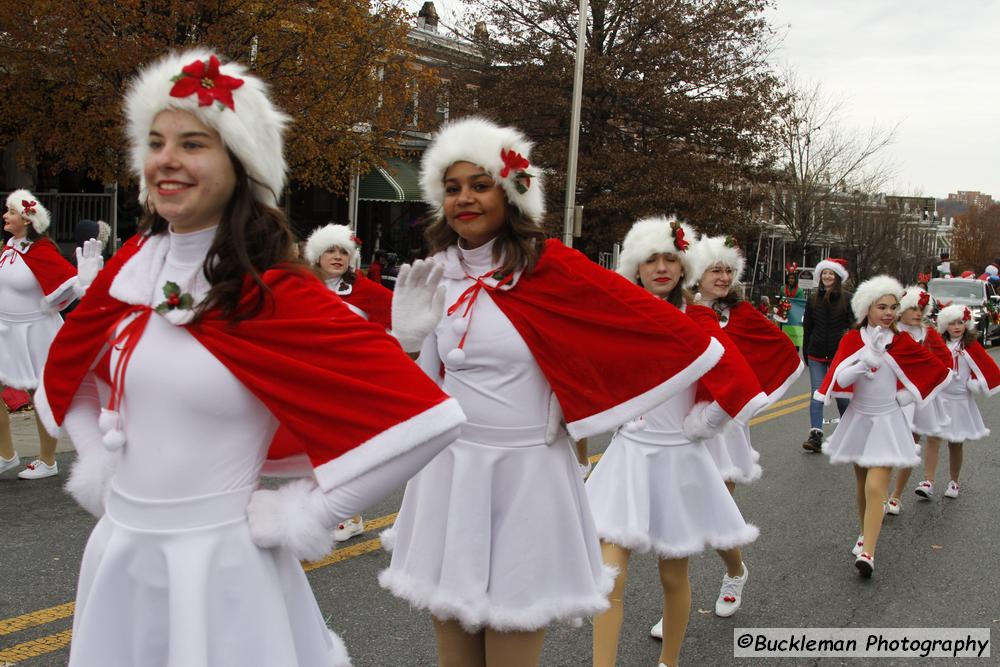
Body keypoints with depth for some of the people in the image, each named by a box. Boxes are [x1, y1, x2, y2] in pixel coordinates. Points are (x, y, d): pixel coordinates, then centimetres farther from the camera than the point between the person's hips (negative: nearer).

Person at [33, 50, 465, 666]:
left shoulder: (277, 294, -18)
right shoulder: (131, 268, -1)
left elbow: (427, 414, -24)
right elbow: (67, 370, 21)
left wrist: (304, 515, -18)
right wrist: (94, 460, 9)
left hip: (217, 566, -5)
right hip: (118, 552, 6)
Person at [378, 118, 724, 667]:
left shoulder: (549, 267, -10)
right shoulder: (434, 274, 4)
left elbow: (647, 319, -10)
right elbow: (425, 384, 10)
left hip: (524, 476, -4)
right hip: (449, 474, 4)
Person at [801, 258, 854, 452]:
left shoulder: (847, 298, -3)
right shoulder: (813, 299, 6)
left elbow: (853, 326, -2)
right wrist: (806, 354, 9)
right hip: (816, 355, 2)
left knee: (842, 394, 9)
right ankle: (815, 436, -4)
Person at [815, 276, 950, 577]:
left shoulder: (902, 343, -5)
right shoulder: (851, 340, -5)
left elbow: (937, 371, 7)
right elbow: (839, 379, -19)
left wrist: (904, 397, 8)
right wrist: (865, 362, -33)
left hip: (887, 422, -2)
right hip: (858, 419, 2)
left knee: (875, 488, -13)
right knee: (861, 483, 15)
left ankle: (867, 552, -13)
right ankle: (865, 534, 34)